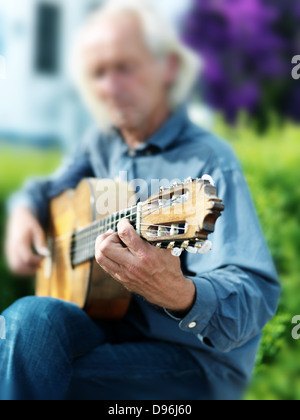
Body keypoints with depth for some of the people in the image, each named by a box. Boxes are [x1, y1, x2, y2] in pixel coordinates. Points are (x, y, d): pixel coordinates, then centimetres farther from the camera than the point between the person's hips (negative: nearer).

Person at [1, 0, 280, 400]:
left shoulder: (208, 163, -15)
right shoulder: (102, 142, 6)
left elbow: (258, 296, -24)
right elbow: (54, 187, 25)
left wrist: (181, 294, -45)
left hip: (195, 358, -6)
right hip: (111, 323, 6)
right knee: (32, 317, -23)